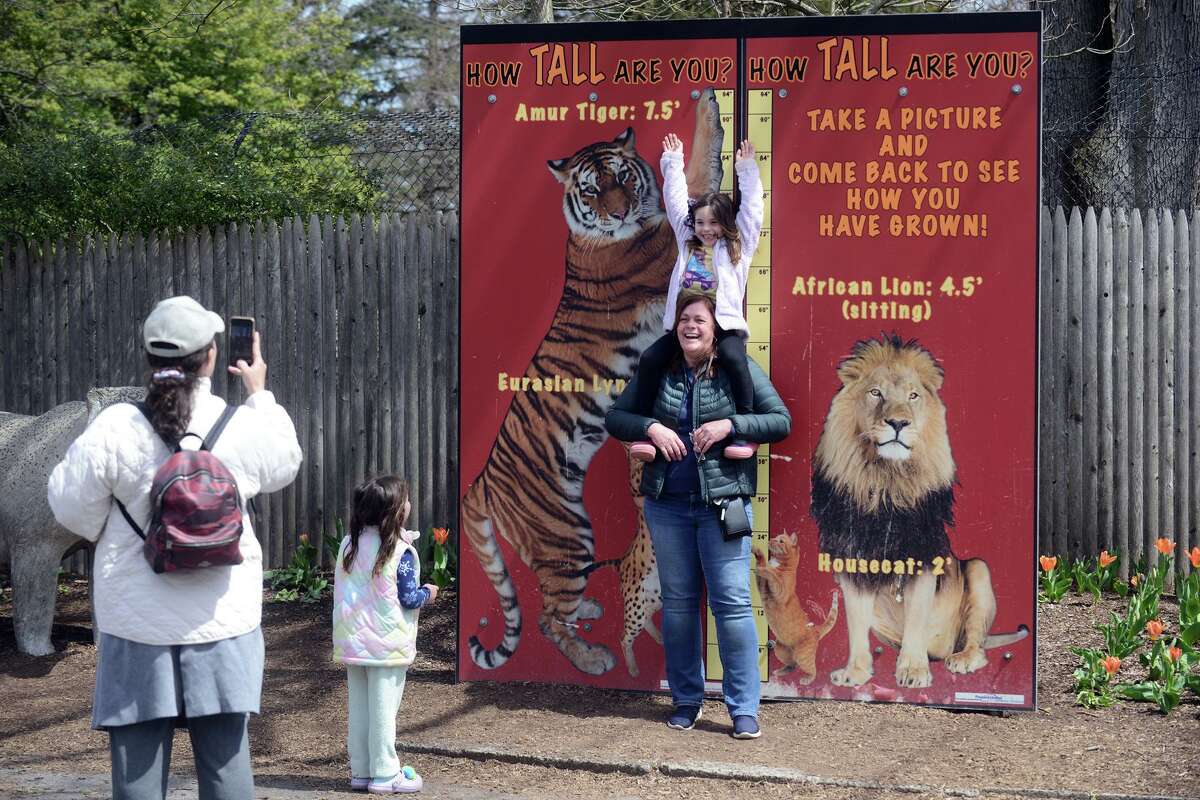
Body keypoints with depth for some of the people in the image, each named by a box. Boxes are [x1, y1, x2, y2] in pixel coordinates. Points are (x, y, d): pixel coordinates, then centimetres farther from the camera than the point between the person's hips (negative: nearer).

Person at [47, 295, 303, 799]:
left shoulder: (112, 429, -12)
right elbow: (286, 463, 15)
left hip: (137, 626, -1)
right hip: (223, 623, 1)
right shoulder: (243, 426, -7)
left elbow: (73, 511, -3)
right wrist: (260, 392, 28)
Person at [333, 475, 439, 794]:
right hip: (387, 645, -6)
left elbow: (343, 592, 9)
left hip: (353, 642, 6)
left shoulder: (349, 545, 3)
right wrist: (428, 593, 6)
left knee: (358, 708, 12)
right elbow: (408, 598, -13)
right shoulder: (401, 552, -15)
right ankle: (384, 776, 6)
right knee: (383, 710, 0)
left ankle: (360, 771, 19)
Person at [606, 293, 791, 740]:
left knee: (732, 602, -6)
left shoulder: (739, 370, -1)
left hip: (723, 501, -3)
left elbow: (781, 421, -1)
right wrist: (650, 427, -8)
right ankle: (686, 700, 22)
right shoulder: (658, 371, 7)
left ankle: (744, 708, 2)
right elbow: (615, 418, 12)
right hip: (668, 503, 3)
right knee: (678, 602, 10)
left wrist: (730, 425, -15)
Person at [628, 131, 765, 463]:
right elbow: (675, 203, 25)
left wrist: (747, 170, 6)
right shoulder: (687, 243, 21)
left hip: (725, 324, -4)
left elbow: (751, 210, 7)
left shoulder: (738, 246, 12)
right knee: (650, 358, -21)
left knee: (733, 357, -35)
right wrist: (673, 164, 28)